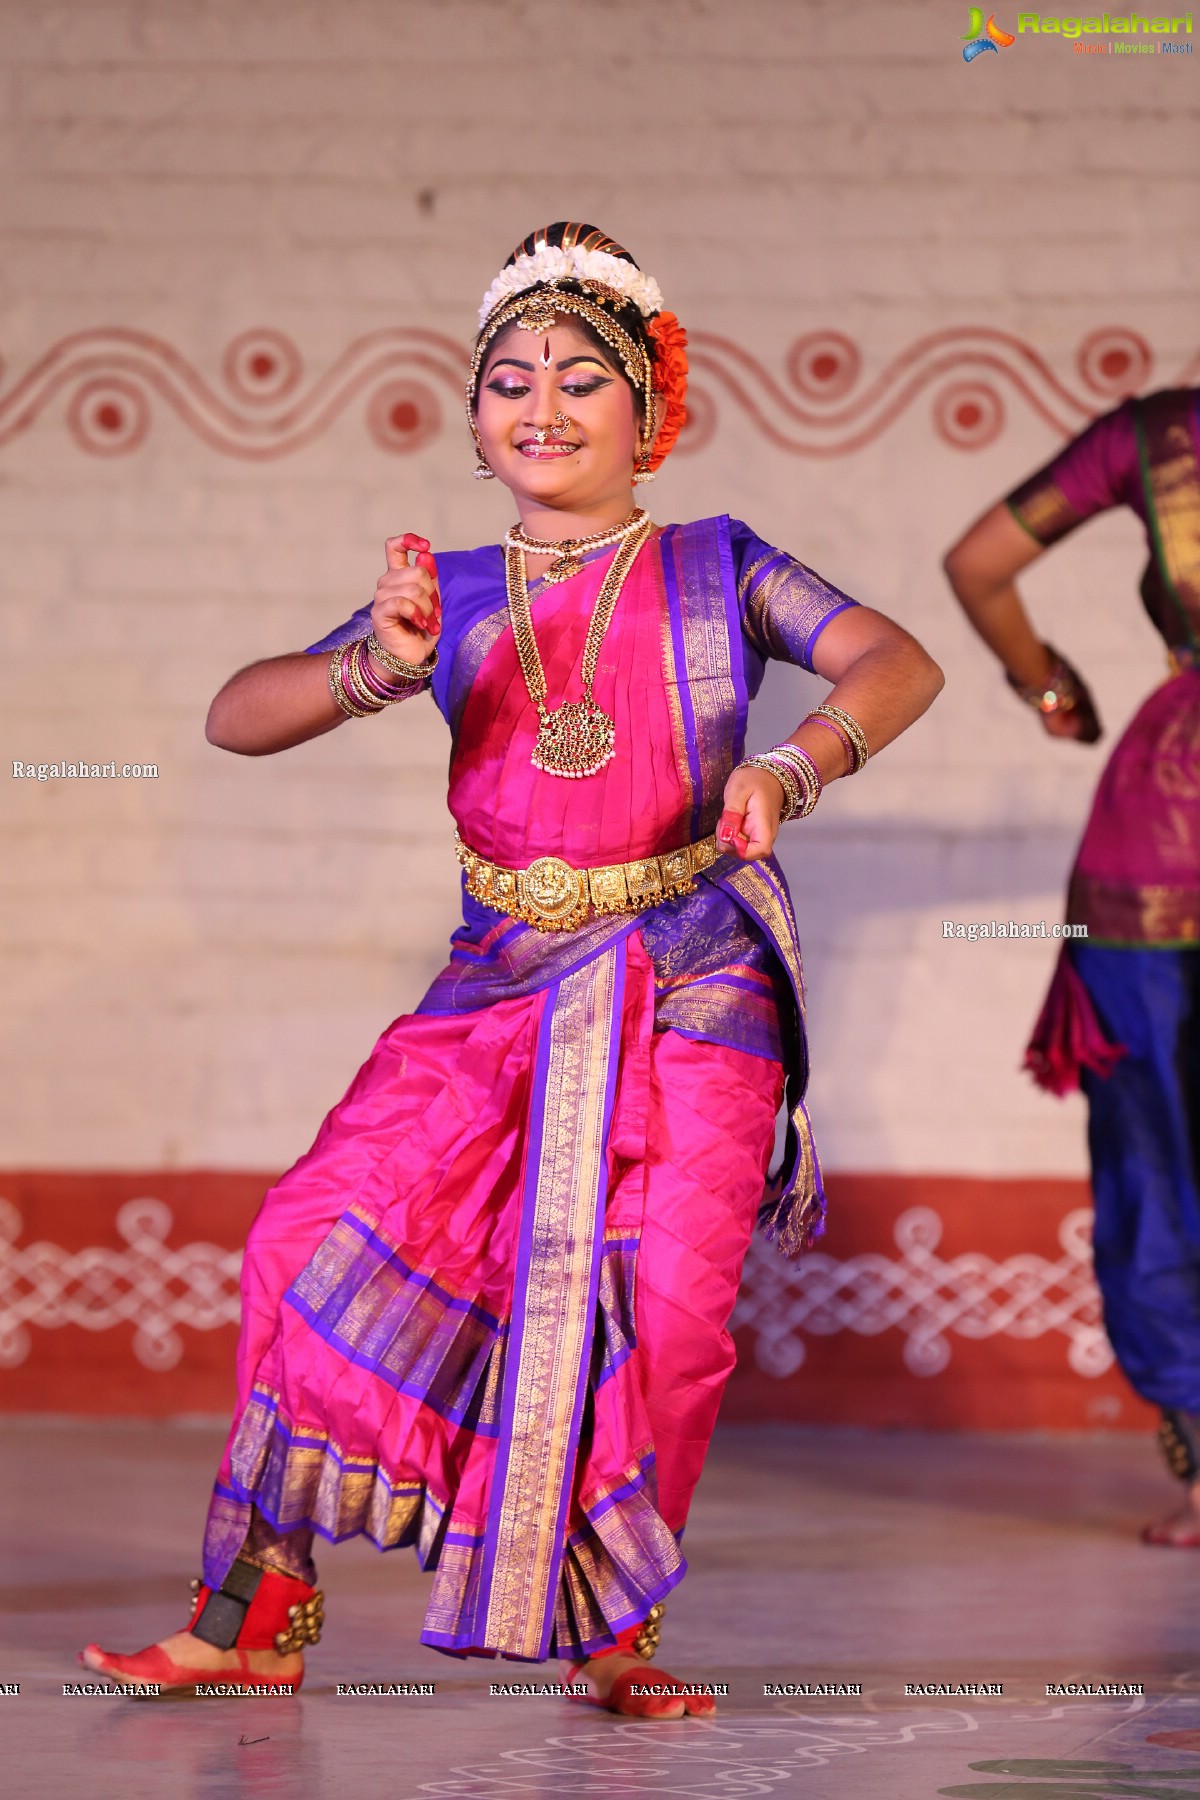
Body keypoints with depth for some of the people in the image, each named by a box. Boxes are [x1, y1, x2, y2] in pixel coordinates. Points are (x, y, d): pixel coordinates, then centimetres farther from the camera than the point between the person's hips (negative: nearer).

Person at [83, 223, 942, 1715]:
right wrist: (376, 670, -16)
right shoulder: (450, 596, 10)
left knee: (665, 1301, -15)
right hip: (504, 981, 2)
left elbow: (899, 663, -6)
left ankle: (610, 1635, 4)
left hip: (693, 981, -2)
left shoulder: (715, 570, 5)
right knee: (325, 1230, -12)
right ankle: (257, 1607, -1)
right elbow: (236, 717, 4)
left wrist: (796, 764, -26)